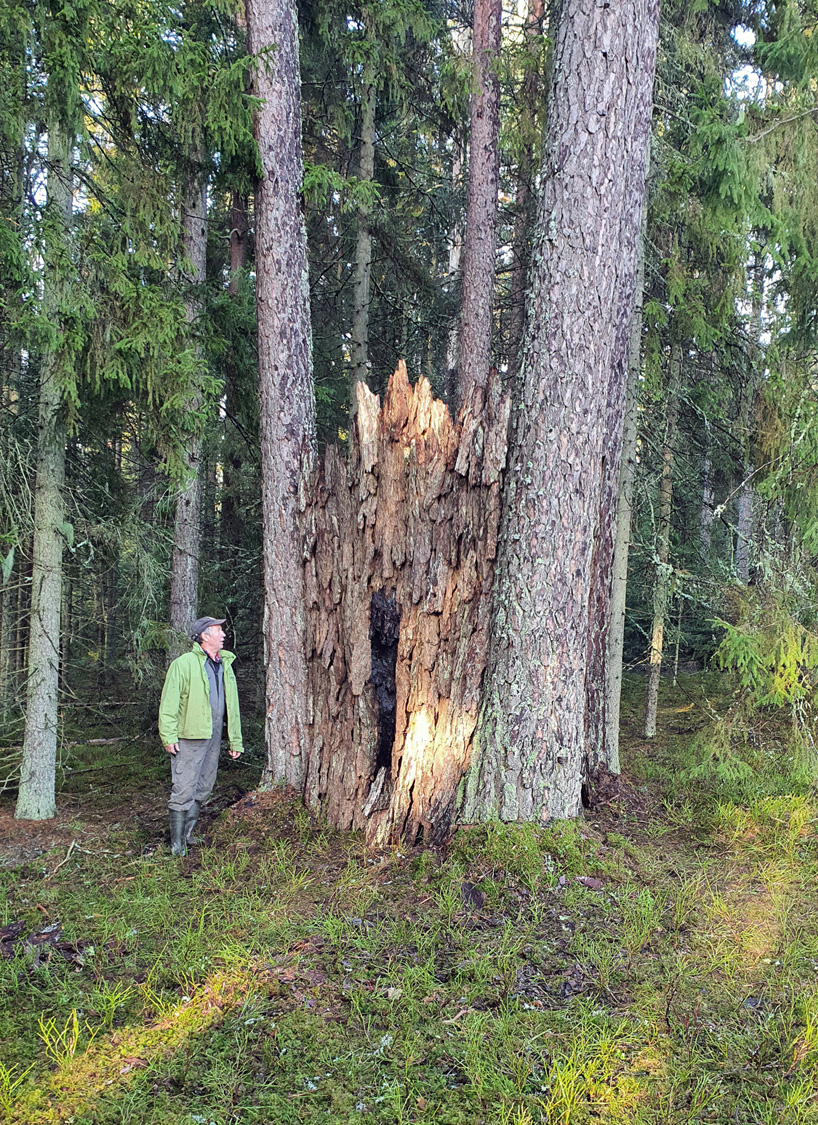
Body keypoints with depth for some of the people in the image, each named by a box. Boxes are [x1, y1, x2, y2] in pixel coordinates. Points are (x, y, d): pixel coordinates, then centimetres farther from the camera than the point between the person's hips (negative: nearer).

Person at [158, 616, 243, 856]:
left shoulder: (225, 665, 15)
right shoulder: (184, 663, -7)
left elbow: (232, 706, 20)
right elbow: (168, 703, -9)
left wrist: (235, 740, 18)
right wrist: (168, 736, -15)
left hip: (213, 737, 7)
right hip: (189, 737, -7)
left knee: (204, 788, 13)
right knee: (184, 789, -6)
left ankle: (186, 832, 27)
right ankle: (177, 843, 2)